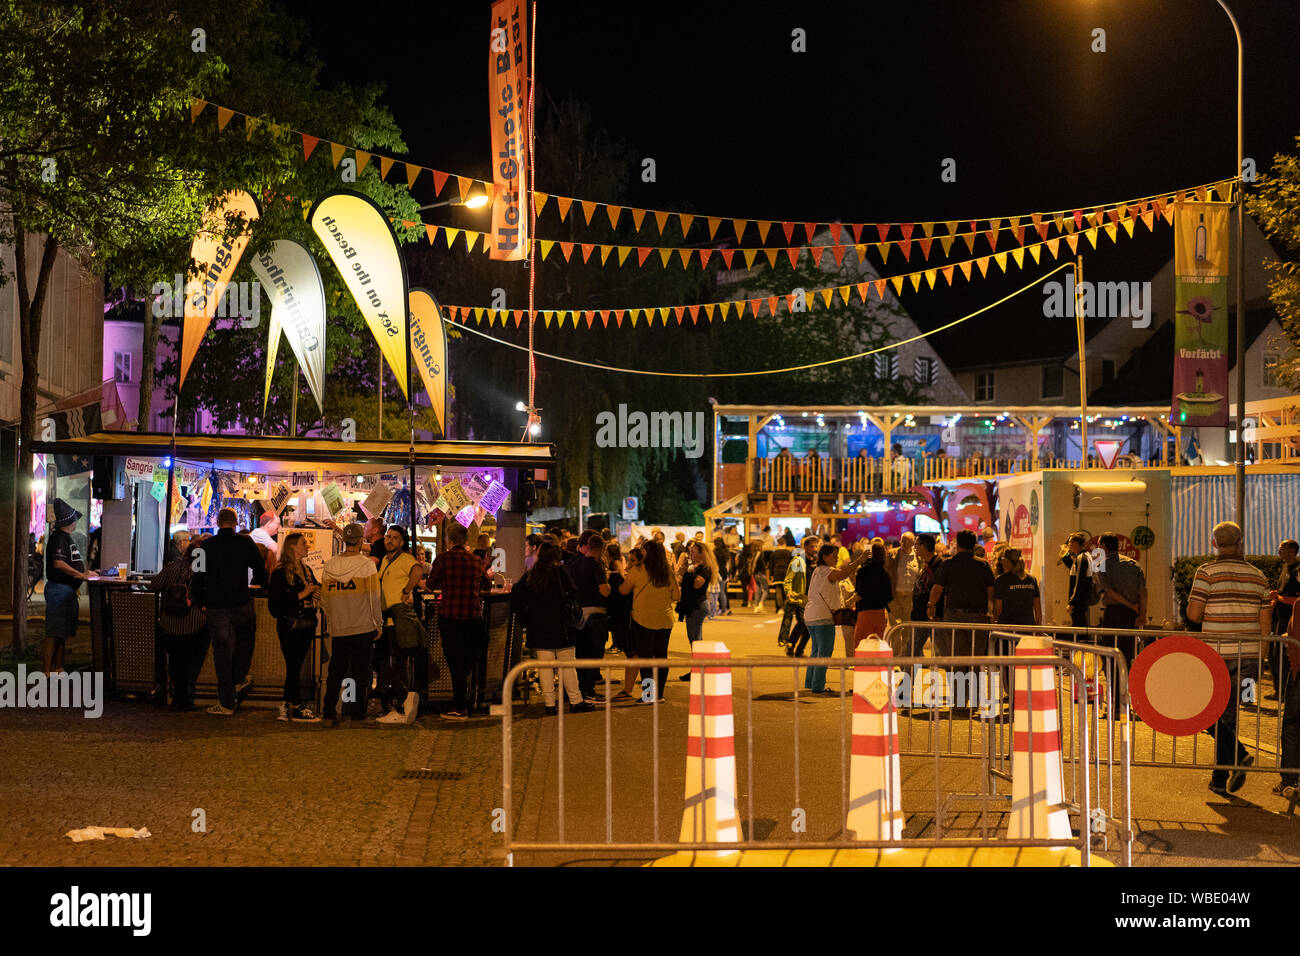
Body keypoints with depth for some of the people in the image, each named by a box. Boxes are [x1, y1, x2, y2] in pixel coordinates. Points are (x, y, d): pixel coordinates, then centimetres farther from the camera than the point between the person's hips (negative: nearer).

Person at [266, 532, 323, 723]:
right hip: (290, 626, -7)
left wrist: (315, 594, 7)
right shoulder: (280, 572, -8)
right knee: (294, 666, -4)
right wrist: (301, 595, -16)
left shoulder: (306, 570, 16)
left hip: (306, 626, 7)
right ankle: (297, 707, 0)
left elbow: (313, 592, 31)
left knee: (295, 667, 9)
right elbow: (275, 603, -15)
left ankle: (286, 706, 13)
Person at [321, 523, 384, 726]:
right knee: (361, 672, 5)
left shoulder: (329, 565, 2)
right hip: (363, 627, -4)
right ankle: (357, 712, 6)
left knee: (336, 671, 13)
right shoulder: (367, 565, -11)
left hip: (338, 629, 4)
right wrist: (378, 624, 0)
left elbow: (325, 597, 9)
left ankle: (330, 711, 12)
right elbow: (374, 598, -10)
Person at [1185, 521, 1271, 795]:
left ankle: (1238, 756, -15)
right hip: (1248, 656, 4)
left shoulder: (1207, 572, -7)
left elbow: (1193, 614, -10)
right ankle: (1220, 779, 14)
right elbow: (1266, 623, 6)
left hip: (1216, 655, -4)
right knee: (1228, 716, 12)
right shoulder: (1258, 576, 6)